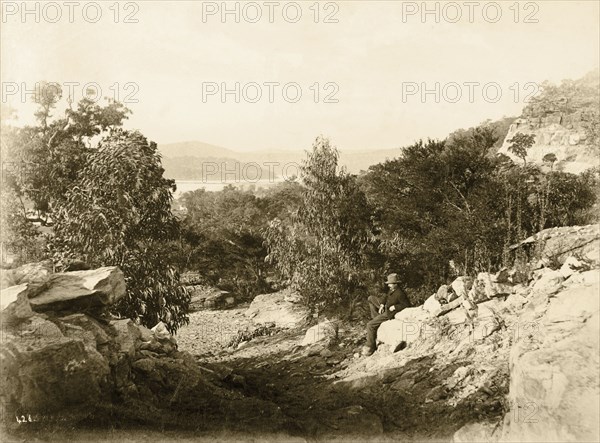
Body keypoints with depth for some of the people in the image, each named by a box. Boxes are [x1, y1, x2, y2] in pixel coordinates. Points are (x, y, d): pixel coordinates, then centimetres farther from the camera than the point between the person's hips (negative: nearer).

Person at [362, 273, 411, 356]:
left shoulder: (400, 294, -26)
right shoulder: (392, 290, 0)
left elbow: (407, 305, -22)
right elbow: (385, 297, 11)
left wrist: (395, 307, -22)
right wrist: (382, 305, -6)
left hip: (389, 313, -10)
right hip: (385, 307, 10)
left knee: (370, 325, -14)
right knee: (371, 298, 14)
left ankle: (370, 347, -4)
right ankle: (375, 317, 9)